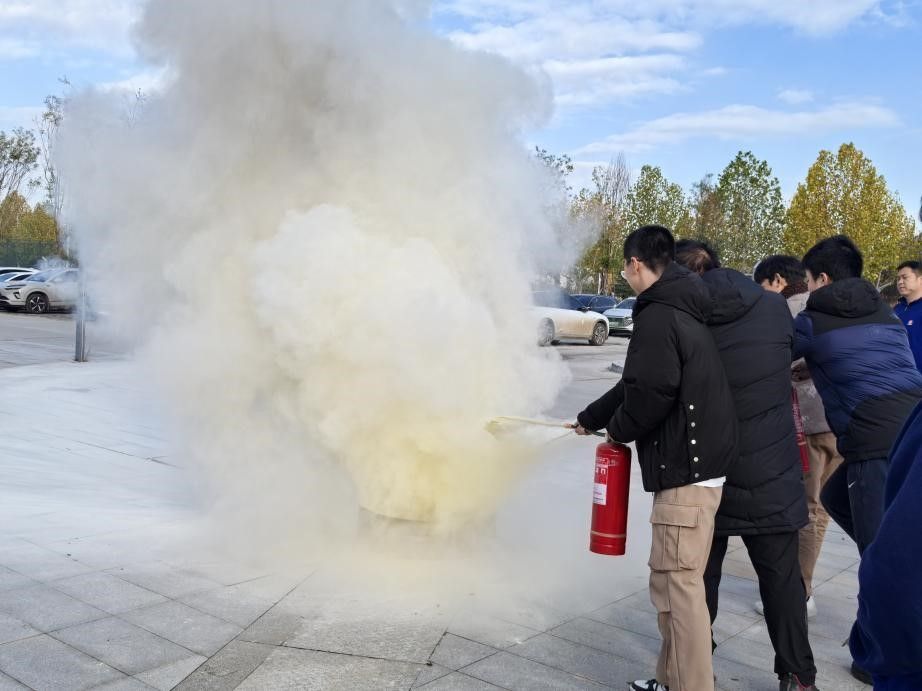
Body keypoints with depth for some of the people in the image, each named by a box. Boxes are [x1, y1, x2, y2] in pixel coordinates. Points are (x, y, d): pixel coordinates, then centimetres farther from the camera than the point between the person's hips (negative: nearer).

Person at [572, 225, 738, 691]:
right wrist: (588, 418, 33)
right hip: (698, 461, 10)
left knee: (678, 582, -6)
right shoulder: (681, 310, 18)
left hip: (685, 469, -10)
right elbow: (636, 383, 25)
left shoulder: (657, 315, -14)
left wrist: (617, 429, -4)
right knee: (673, 580, 17)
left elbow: (652, 391, -23)